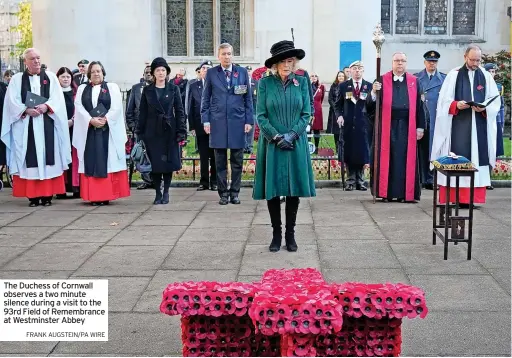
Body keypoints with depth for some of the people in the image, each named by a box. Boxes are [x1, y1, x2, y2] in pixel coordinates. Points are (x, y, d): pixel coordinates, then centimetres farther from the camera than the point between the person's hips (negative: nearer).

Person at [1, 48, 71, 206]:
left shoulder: (50, 77, 10)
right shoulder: (17, 79, 8)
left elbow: (57, 99, 1)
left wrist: (46, 106, -16)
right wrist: (27, 110, -16)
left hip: (47, 124, 1)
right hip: (25, 125, -1)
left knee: (48, 157, -1)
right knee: (30, 159, -2)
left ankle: (47, 194, 3)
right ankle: (32, 195, 1)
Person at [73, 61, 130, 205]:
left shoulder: (112, 87, 8)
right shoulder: (82, 89, 14)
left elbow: (116, 107, -3)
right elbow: (79, 107, 1)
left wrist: (104, 119, -15)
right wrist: (91, 120, -14)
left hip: (108, 131, -2)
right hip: (88, 131, 2)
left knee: (106, 161, -3)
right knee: (91, 162, 0)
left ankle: (106, 195, -1)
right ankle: (93, 196, 1)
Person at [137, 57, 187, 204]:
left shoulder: (173, 89, 4)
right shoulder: (147, 90, 7)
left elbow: (179, 111, 1)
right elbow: (143, 113, 7)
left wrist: (181, 131, -7)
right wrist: (140, 133, 2)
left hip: (169, 131, -1)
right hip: (152, 132, 1)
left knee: (169, 162, 2)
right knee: (155, 163, 2)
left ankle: (166, 192, 13)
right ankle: (157, 193, 11)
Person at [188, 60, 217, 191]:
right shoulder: (194, 86, 9)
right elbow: (190, 108, 8)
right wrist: (192, 126, 2)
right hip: (200, 126, 2)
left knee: (214, 156, 4)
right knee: (203, 156, 7)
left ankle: (214, 182, 11)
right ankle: (204, 182, 13)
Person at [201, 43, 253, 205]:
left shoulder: (242, 72, 7)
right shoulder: (211, 73, 6)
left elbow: (248, 98, 8)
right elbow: (205, 99, 8)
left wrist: (249, 120, 2)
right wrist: (205, 120, 0)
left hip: (238, 121, 1)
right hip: (218, 122, 0)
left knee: (237, 160, 3)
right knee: (220, 161, 3)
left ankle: (234, 192, 13)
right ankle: (223, 193, 11)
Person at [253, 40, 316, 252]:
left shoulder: (301, 82, 3)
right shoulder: (265, 83, -2)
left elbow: (306, 114, 2)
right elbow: (261, 116, -3)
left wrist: (292, 134, -11)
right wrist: (276, 136, -13)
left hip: (296, 145, 1)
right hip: (271, 145, -1)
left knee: (294, 191, 5)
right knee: (273, 191, 3)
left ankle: (290, 234, 17)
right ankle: (276, 235, 16)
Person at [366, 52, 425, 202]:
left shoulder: (414, 81, 8)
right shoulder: (382, 80, 4)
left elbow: (419, 105, 6)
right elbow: (370, 105, -1)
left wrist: (420, 126, 2)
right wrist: (374, 92, -21)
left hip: (407, 126, 1)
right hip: (387, 126, -1)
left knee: (406, 158, 1)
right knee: (387, 158, 1)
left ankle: (405, 193, 7)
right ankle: (386, 192, 7)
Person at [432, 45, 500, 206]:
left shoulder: (486, 76, 9)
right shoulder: (454, 75, 3)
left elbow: (495, 101, 7)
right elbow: (444, 100, 1)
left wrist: (484, 108, -12)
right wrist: (456, 105, -17)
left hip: (479, 125, 2)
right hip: (457, 125, -2)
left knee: (476, 157, 1)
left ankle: (472, 198, 6)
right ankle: (452, 197, -2)